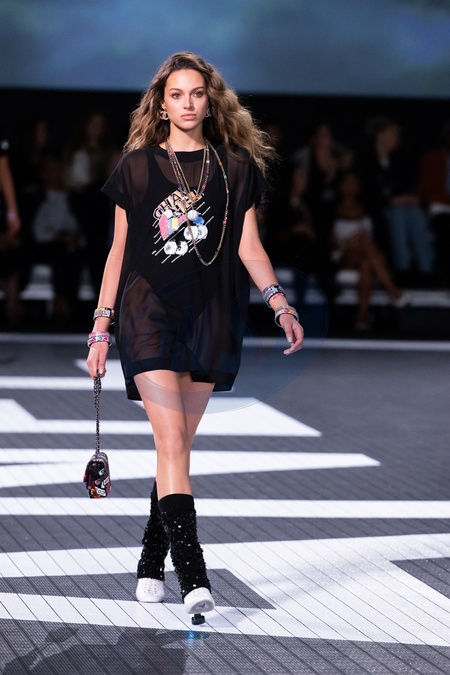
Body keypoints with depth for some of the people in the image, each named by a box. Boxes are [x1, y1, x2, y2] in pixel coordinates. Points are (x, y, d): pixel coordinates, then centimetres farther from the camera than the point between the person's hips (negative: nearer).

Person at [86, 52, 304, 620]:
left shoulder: (236, 166, 9)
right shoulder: (137, 166, 6)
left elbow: (248, 244, 7)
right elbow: (119, 249, 9)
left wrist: (279, 303, -8)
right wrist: (101, 325, 5)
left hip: (210, 316, 2)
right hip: (148, 310, -2)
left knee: (179, 442, 5)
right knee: (171, 441, -13)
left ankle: (152, 562, 19)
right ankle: (192, 575, -20)